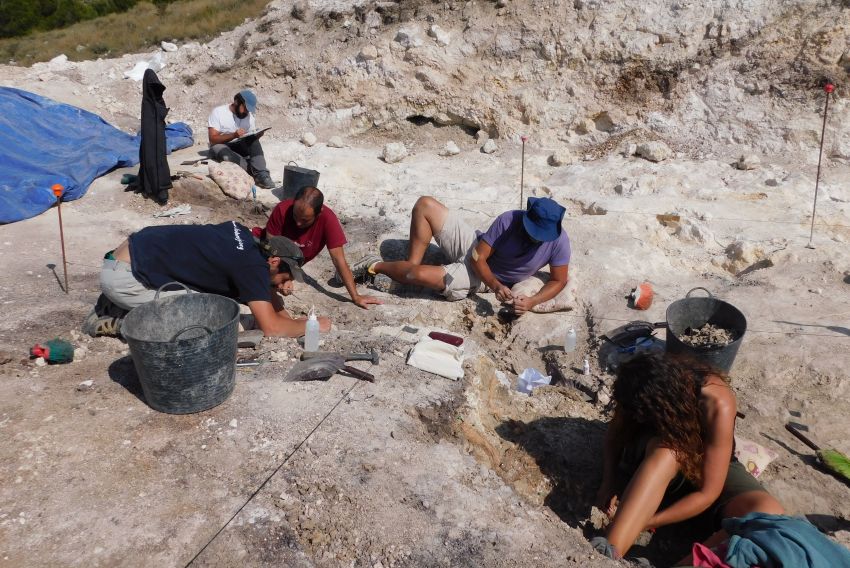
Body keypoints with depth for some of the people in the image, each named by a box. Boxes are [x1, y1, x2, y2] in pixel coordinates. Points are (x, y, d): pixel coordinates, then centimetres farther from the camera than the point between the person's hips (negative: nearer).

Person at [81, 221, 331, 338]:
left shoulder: (245, 238, 5)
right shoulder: (251, 265, -20)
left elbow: (265, 290, 18)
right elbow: (271, 327, -21)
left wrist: (290, 321, 7)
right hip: (122, 277, -9)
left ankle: (113, 307, 18)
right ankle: (121, 322, 0)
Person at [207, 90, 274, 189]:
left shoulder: (249, 116, 0)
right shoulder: (218, 112, -13)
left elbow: (251, 138, 1)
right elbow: (213, 139, -19)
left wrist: (257, 135, -24)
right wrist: (234, 135, -33)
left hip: (239, 147, 4)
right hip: (220, 146, -4)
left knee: (253, 140, -27)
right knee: (226, 155, -41)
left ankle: (261, 174, -37)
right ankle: (256, 172, -36)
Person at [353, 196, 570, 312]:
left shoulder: (558, 240, -23)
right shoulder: (509, 220, -23)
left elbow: (559, 281, -10)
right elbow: (478, 257, -18)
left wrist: (532, 301, -28)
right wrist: (497, 286, -33)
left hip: (479, 279, -2)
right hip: (472, 247, 2)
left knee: (418, 275, -27)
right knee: (424, 205, -13)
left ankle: (377, 266, 5)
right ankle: (413, 263, -1)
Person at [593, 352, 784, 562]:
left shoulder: (717, 406, -33)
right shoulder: (640, 391, -25)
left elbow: (708, 492, -28)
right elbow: (615, 433, -6)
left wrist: (645, 522, -30)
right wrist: (609, 483, -23)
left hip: (711, 468, 0)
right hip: (654, 460, 0)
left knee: (769, 515, -32)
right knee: (665, 451, -39)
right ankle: (610, 554, -48)